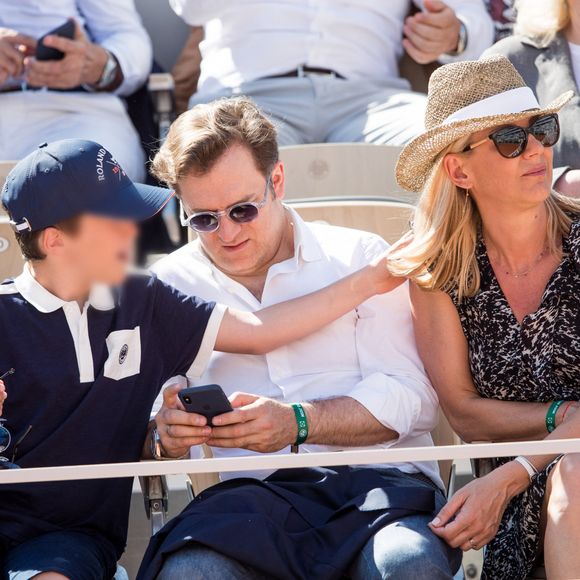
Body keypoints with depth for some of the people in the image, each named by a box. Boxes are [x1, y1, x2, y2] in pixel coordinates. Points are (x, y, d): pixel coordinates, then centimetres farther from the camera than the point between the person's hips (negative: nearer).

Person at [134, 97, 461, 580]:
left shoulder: (362, 257, 15)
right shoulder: (170, 286, 18)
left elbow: (412, 398, 3)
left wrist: (298, 423, -13)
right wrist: (165, 435, -12)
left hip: (379, 478, 0)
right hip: (250, 491, 0)